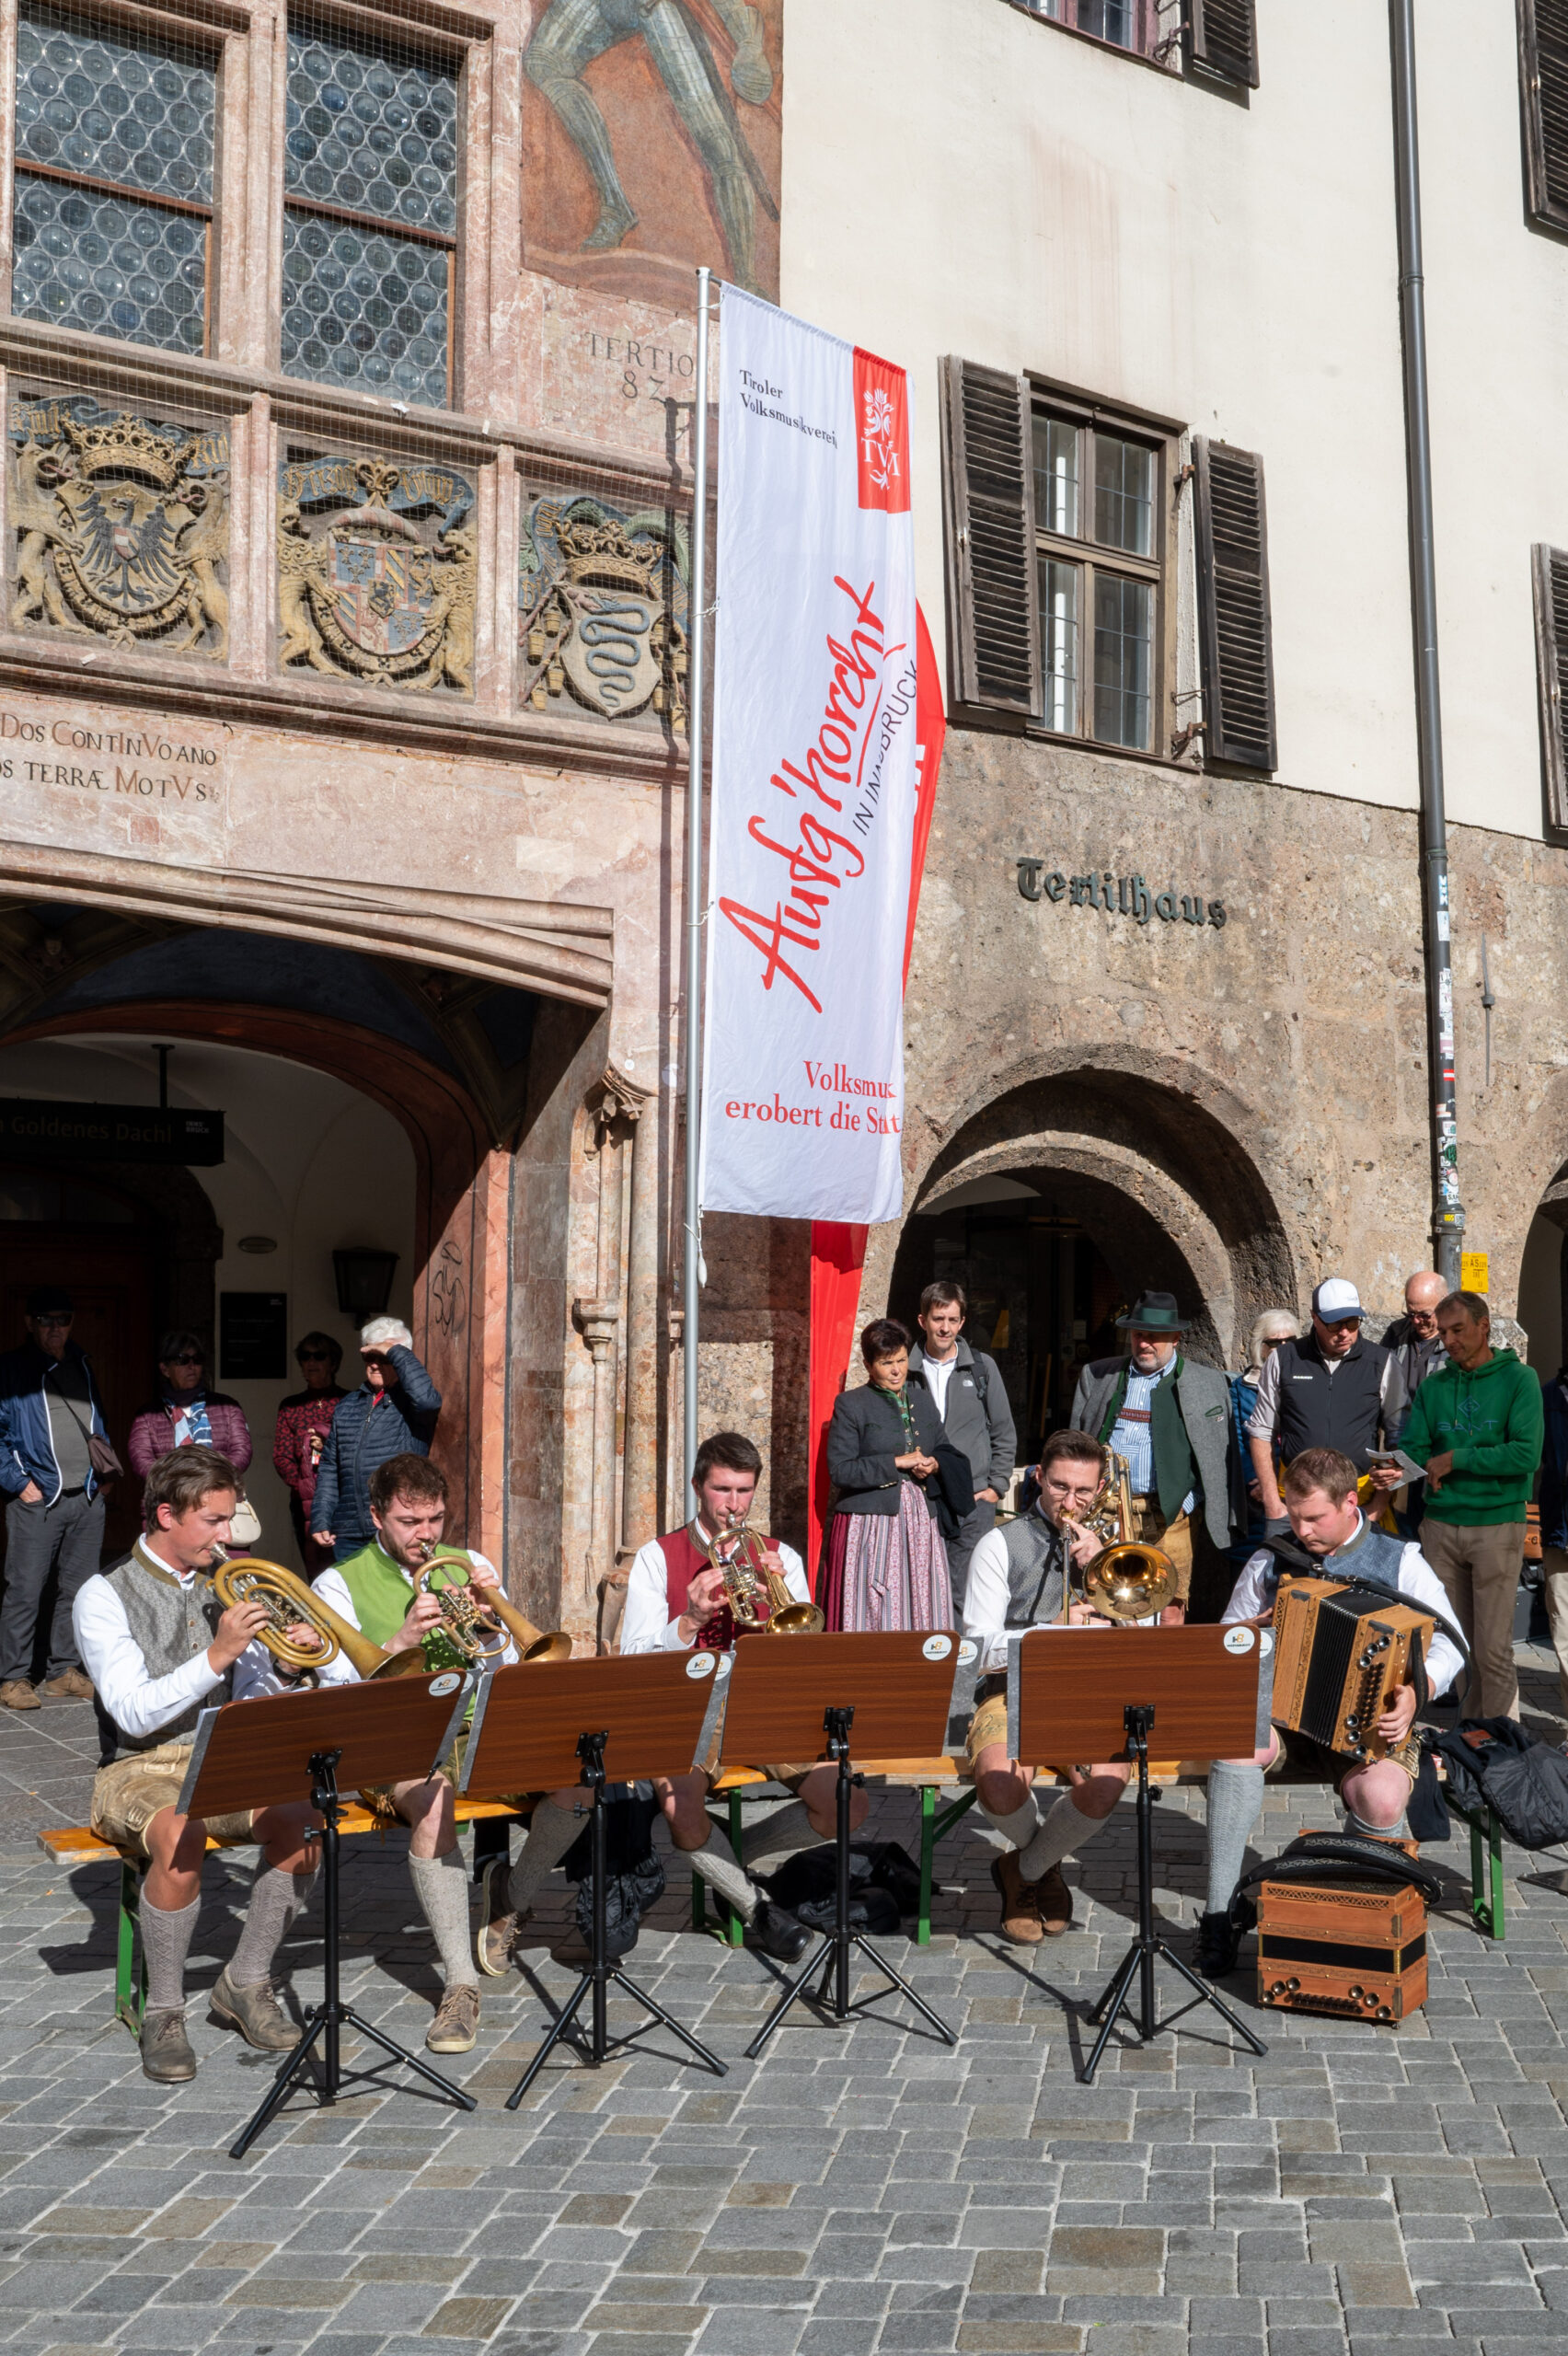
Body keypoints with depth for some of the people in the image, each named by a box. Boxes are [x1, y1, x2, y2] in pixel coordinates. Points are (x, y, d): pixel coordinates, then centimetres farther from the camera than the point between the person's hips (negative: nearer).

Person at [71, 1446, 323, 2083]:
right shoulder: (104, 1595, -6)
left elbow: (259, 1695, 13)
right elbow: (134, 1713, -17)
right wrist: (216, 1657, -27)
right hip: (139, 1769, -4)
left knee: (301, 1819, -26)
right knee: (179, 1839, -37)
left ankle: (246, 1983, -6)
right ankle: (163, 2012, -15)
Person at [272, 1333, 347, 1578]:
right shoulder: (290, 1406, 15)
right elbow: (281, 1457, 9)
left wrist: (329, 1445, -12)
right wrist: (304, 1485, -6)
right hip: (304, 1501, 3)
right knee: (315, 1573, 1)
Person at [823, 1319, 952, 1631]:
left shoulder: (923, 1400, 16)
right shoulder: (850, 1405, 0)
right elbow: (840, 1471, -9)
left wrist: (933, 1466, 0)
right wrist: (897, 1462, -12)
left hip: (920, 1521, 5)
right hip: (870, 1524, -5)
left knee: (922, 1609, 0)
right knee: (872, 1615, -7)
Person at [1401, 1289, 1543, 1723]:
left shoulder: (1518, 1379, -3)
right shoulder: (1433, 1387, 10)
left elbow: (1526, 1455, -13)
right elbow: (1413, 1451, 6)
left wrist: (1456, 1459, -11)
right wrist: (1431, 1468, -16)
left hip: (1497, 1526, -4)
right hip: (1441, 1527, 4)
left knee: (1493, 1648, -4)